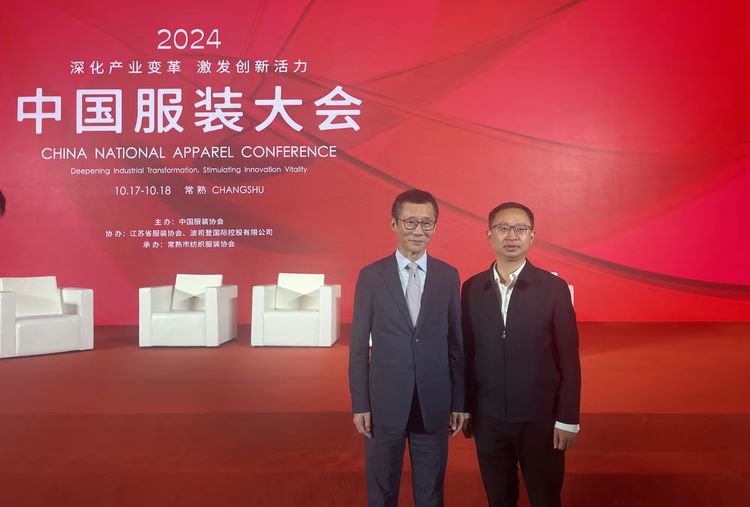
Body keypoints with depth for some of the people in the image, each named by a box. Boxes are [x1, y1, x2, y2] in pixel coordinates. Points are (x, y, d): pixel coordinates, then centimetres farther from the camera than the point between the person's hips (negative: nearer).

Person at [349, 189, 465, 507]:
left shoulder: (448, 276, 1)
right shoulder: (371, 275, -3)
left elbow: (456, 343, 4)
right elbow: (359, 345, -2)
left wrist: (459, 401, 3)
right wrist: (360, 404, -4)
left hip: (434, 404, 1)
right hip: (385, 402, -1)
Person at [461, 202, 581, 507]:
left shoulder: (554, 288, -7)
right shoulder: (471, 289, 0)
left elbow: (568, 358, -6)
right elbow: (467, 352, 4)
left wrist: (567, 419, -7)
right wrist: (465, 408, 6)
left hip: (540, 418, -2)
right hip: (488, 418, 2)